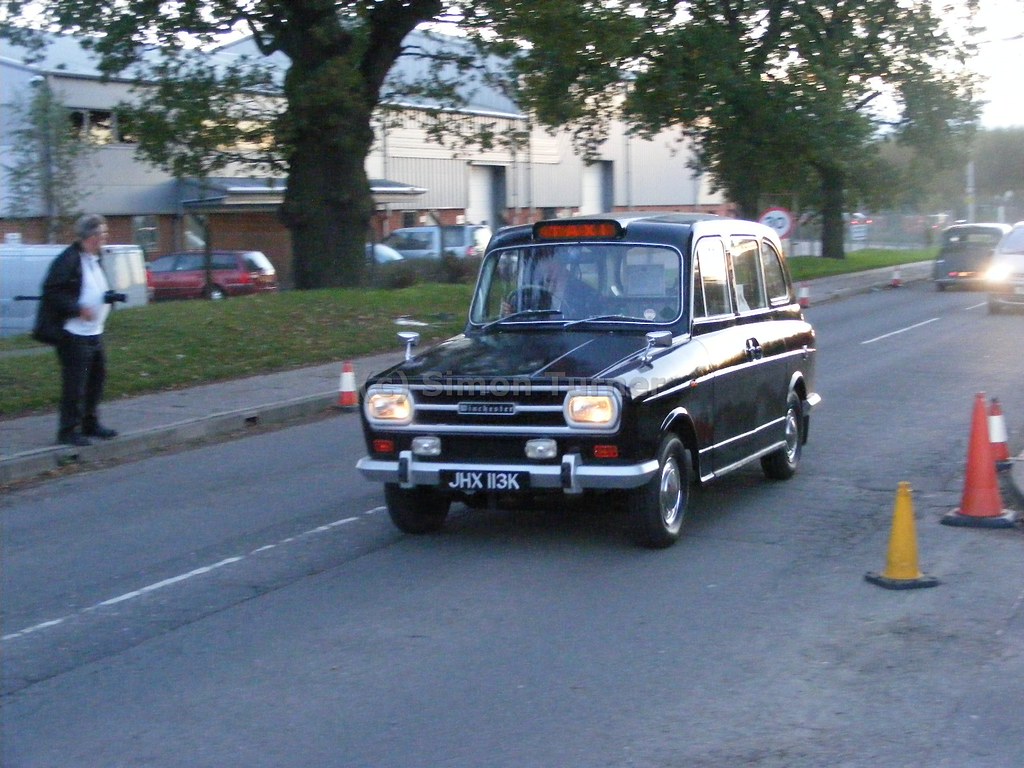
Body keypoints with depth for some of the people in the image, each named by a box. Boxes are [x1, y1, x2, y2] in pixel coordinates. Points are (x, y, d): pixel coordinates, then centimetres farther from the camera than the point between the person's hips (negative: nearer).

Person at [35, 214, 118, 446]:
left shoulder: (95, 260, 14)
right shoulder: (68, 260, -15)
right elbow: (52, 291, -19)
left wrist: (110, 296, 3)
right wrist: (78, 309, -23)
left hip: (94, 332, 10)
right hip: (73, 333, -9)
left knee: (97, 377, 16)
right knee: (74, 383, -5)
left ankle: (90, 423, 29)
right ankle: (68, 431, 4)